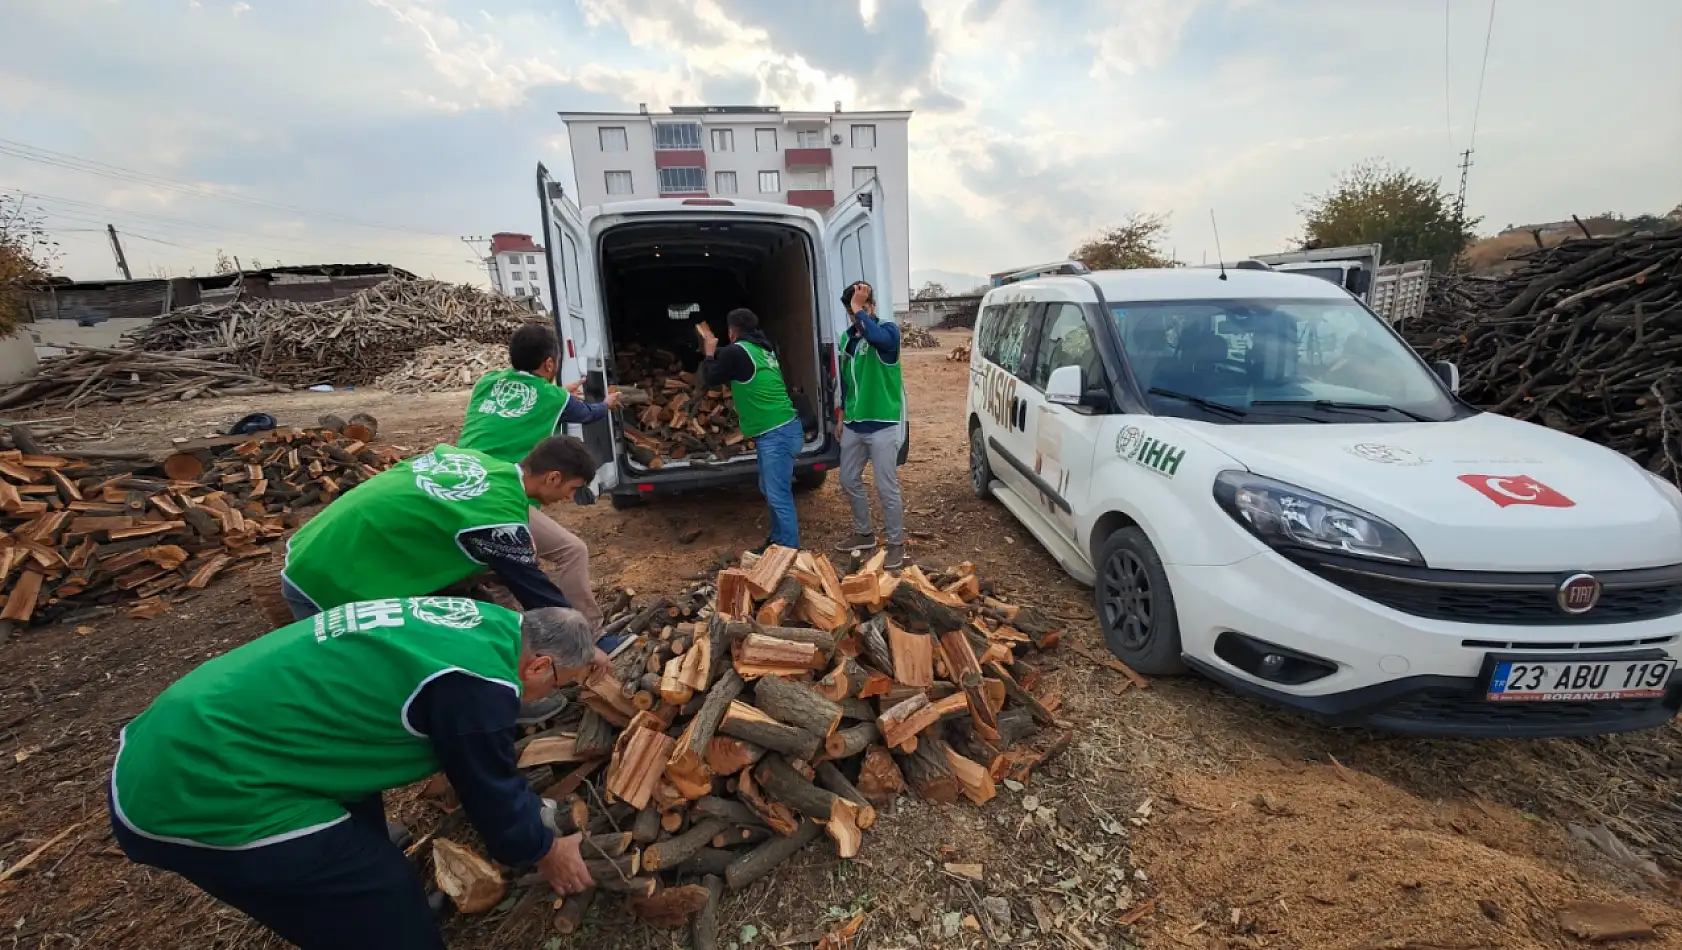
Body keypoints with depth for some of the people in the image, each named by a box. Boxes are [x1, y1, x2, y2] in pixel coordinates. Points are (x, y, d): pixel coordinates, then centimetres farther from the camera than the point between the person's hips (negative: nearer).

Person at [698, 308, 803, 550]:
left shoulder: (736, 351, -12)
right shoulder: (761, 349, 15)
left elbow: (710, 378, 2)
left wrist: (709, 352, 16)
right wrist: (714, 348, 38)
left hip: (776, 434, -10)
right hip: (780, 431, 10)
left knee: (779, 496, -7)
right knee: (770, 490, 20)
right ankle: (778, 541, 30)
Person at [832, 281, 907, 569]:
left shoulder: (888, 330, -9)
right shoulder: (848, 338, 10)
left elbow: (876, 336, -36)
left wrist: (860, 309, -22)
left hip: (882, 426, -7)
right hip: (853, 426, 7)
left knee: (887, 489, -2)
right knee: (849, 482, 15)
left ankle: (896, 544, 15)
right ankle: (864, 534, 34)